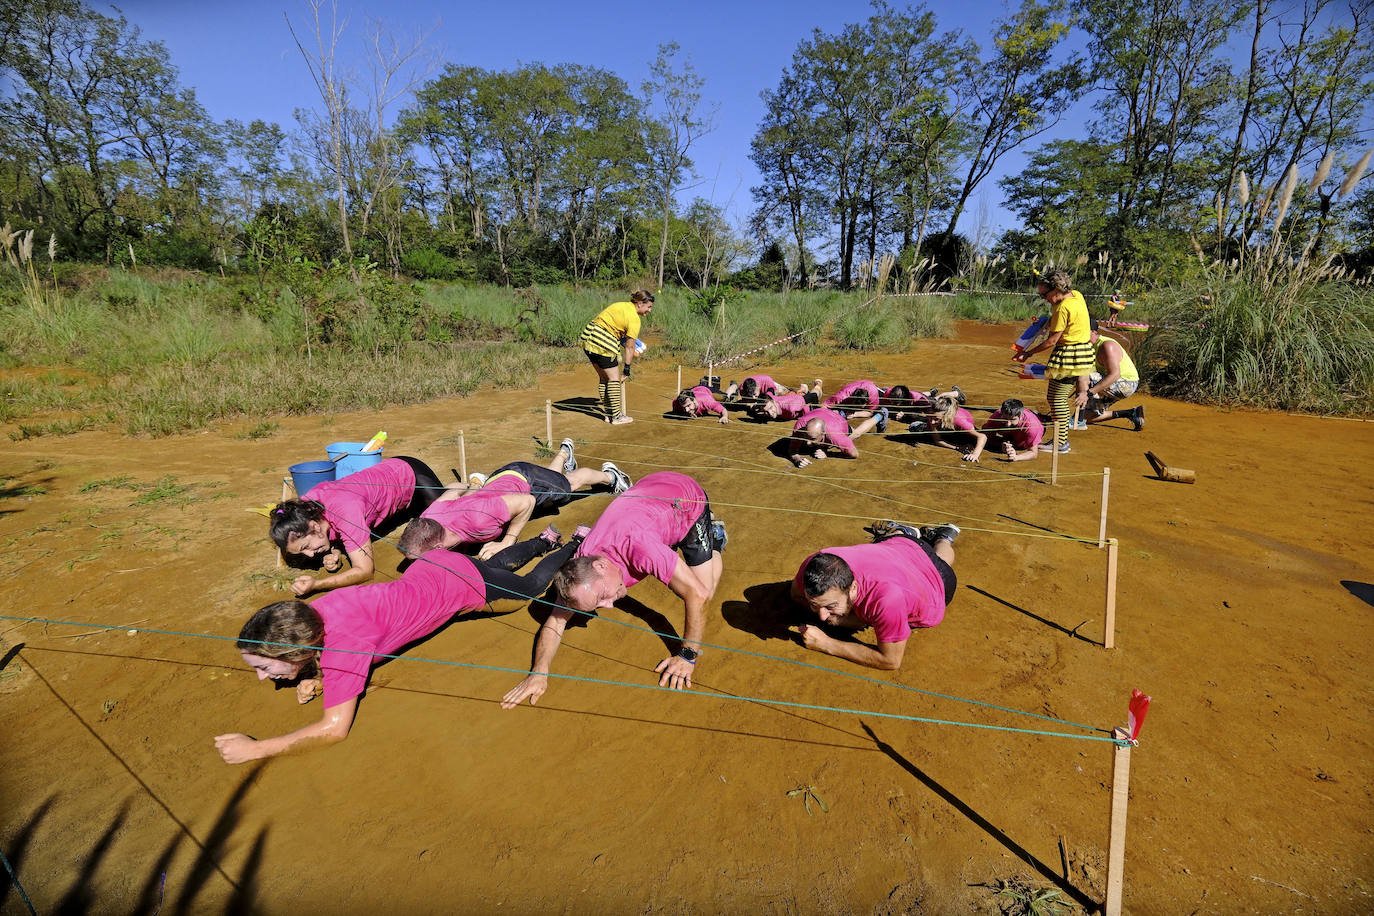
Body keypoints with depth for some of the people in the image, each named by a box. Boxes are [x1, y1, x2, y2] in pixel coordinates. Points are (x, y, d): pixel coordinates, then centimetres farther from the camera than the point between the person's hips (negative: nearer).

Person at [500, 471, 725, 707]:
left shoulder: (636, 546, -46)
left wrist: (687, 656, -36)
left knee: (706, 586, -5)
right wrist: (539, 672, -31)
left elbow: (698, 594, -42)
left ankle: (715, 537, 22)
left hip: (688, 499, -4)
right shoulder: (582, 569, -26)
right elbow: (556, 619, -16)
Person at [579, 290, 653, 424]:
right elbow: (630, 347, -8)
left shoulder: (621, 305, 16)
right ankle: (617, 416, 7)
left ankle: (608, 413, 23)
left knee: (603, 378, 16)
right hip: (603, 344, -9)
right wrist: (627, 370, -3)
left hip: (589, 339, 9)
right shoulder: (634, 318, -10)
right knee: (614, 378, 2)